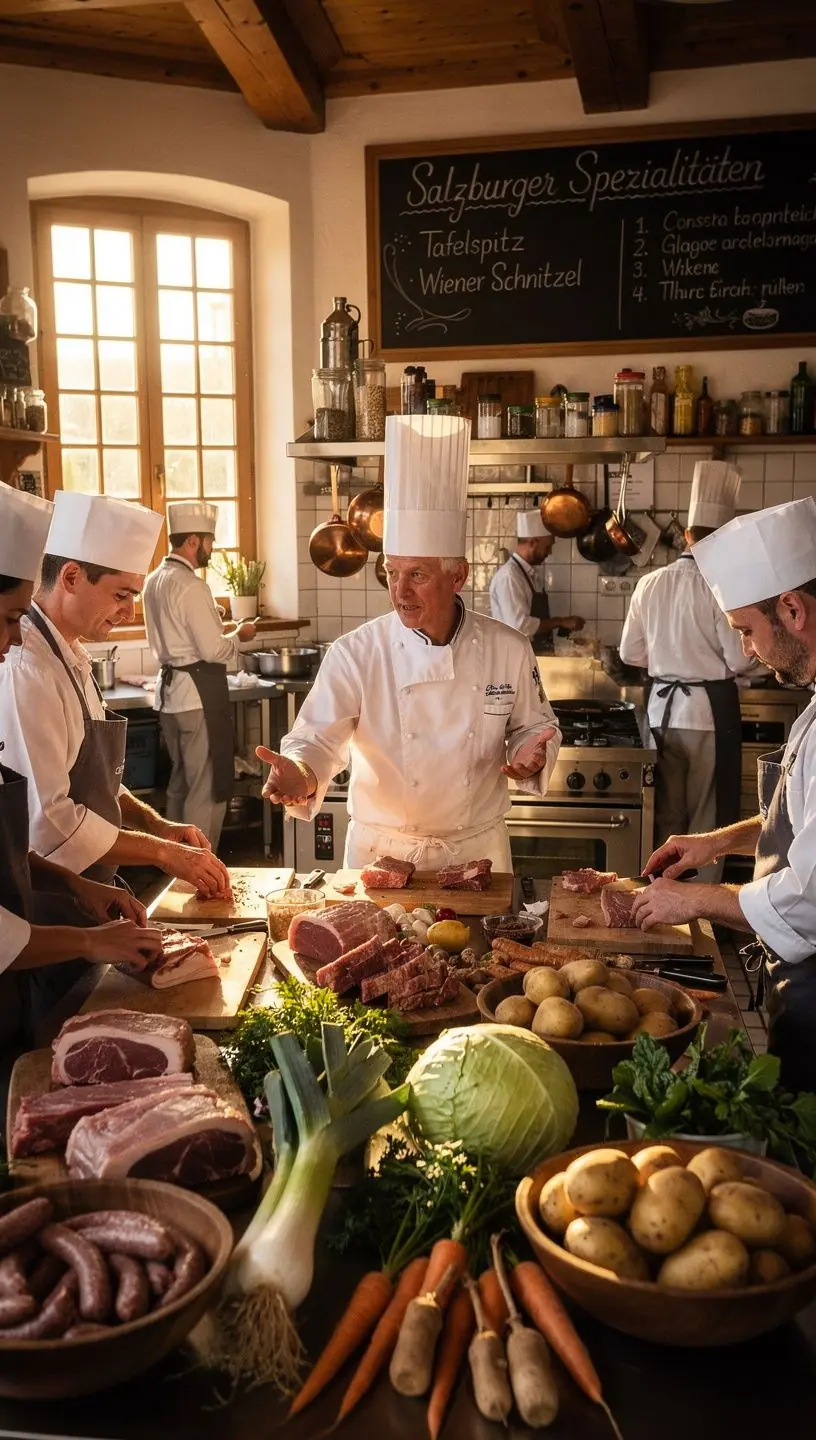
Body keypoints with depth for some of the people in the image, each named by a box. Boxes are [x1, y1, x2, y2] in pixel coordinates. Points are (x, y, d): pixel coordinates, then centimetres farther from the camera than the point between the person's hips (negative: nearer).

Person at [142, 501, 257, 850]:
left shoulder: (155, 581, 10)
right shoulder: (191, 586, -18)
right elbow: (213, 650, -19)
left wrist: (221, 629, 18)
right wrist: (238, 635, -1)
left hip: (170, 689, 10)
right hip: (199, 693, -10)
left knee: (180, 781, 20)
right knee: (208, 788, -1)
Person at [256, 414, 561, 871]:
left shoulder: (509, 650, -7)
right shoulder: (356, 653, -13)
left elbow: (536, 727, 6)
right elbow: (318, 738, -16)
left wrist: (530, 758, -17)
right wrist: (303, 773, -38)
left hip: (477, 850, 1)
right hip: (382, 853, -1)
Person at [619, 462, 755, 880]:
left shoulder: (650, 583, 1)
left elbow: (631, 653, 8)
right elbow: (740, 661, -14)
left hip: (662, 709, 5)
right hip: (711, 711, -5)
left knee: (666, 819, 16)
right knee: (707, 822, 7)